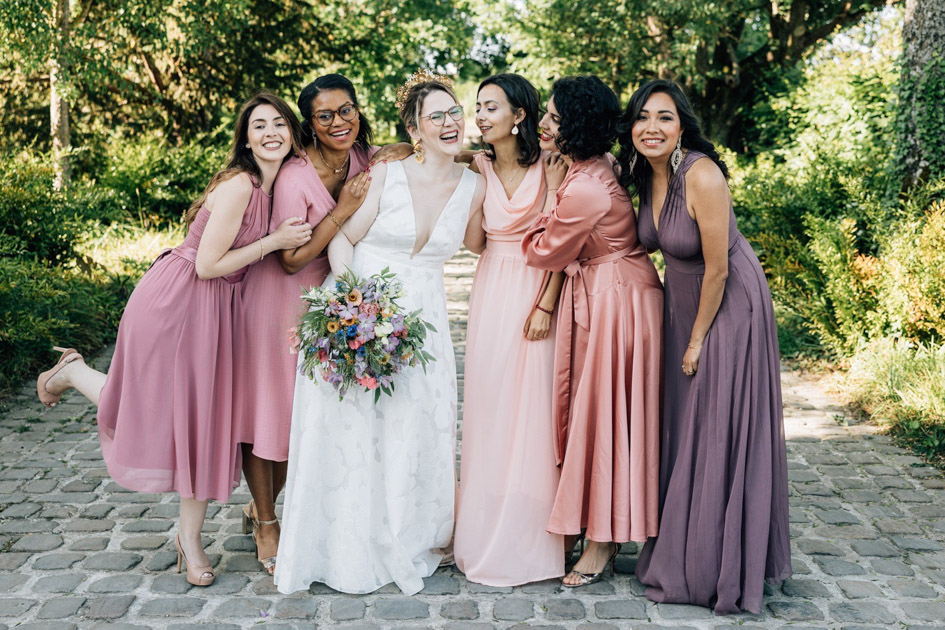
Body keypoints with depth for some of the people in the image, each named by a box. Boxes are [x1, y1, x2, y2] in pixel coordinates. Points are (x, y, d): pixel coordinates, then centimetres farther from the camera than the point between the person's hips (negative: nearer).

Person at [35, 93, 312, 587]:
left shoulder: (275, 188, 7)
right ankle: (73, 372, 32)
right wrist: (273, 242, -18)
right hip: (175, 300, -8)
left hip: (217, 309, 8)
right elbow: (208, 265, -20)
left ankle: (190, 538, 22)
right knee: (152, 414, 4)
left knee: (204, 417, 9)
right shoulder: (239, 185, -19)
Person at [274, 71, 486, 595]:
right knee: (348, 429, -1)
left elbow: (479, 246, 20)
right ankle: (348, 551, 17)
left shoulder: (474, 187, 2)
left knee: (415, 432, 4)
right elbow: (342, 239, -3)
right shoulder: (386, 175, -7)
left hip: (422, 320, 3)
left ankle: (404, 546, 24)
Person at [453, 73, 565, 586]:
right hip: (491, 293, 3)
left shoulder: (547, 169, -4)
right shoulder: (478, 168, 6)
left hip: (537, 293, -3)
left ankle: (528, 539, 14)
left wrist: (546, 306, -12)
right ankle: (487, 536, 17)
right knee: (488, 405, 5)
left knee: (532, 406, 0)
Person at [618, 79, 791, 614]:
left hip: (728, 307, -8)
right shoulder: (647, 177, -1)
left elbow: (717, 269, -22)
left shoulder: (702, 176, -26)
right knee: (681, 427, 13)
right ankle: (681, 552, 30)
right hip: (682, 305, 8)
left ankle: (719, 571, 16)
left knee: (720, 434, -1)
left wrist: (698, 340, -13)